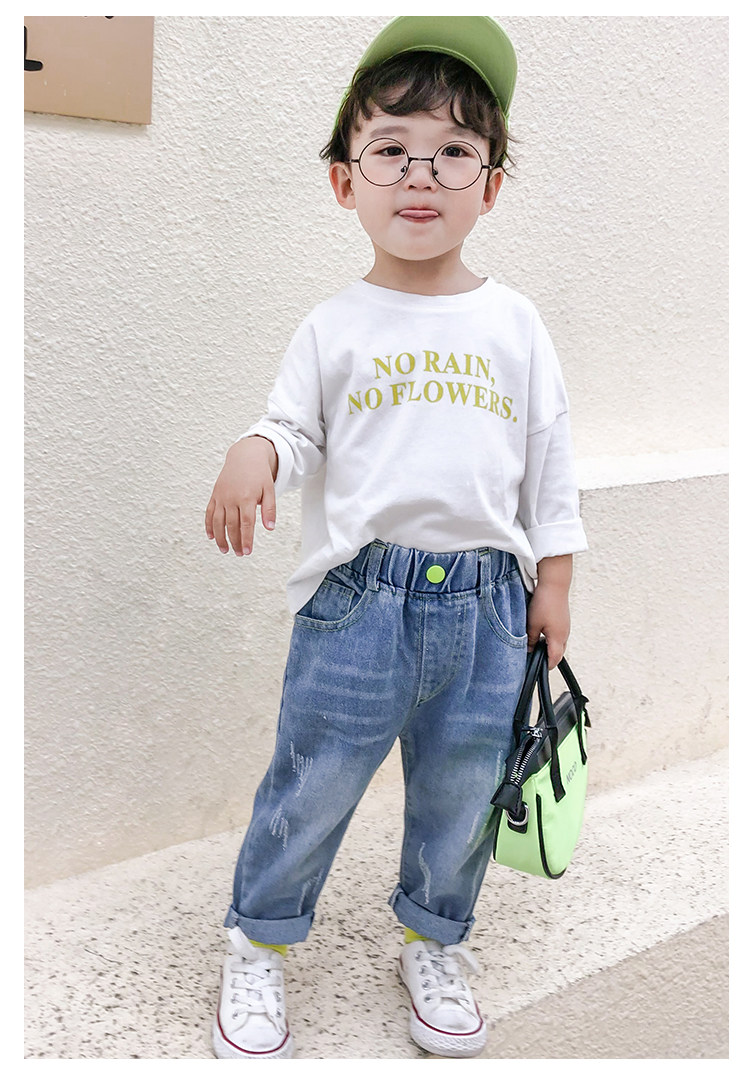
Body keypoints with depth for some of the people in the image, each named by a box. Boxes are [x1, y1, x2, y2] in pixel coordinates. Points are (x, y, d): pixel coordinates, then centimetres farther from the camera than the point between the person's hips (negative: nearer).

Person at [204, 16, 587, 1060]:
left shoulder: (514, 322, 6)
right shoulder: (337, 325, 2)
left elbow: (551, 461, 9)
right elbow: (294, 428, 3)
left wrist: (552, 581, 7)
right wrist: (252, 455, -21)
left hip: (487, 599, 2)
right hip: (358, 593, -2)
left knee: (461, 792, 15)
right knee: (312, 785, 6)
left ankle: (433, 941, 39)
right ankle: (260, 943, 30)